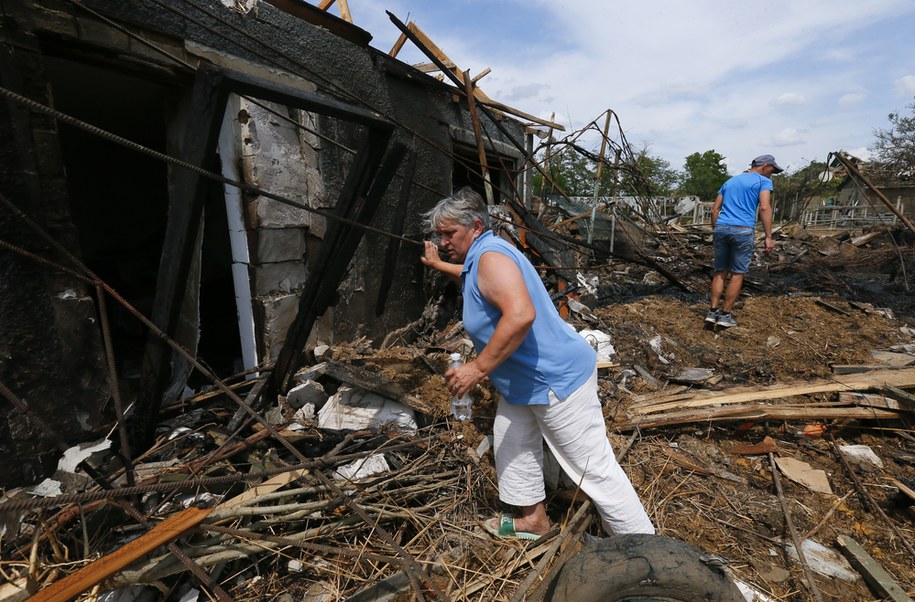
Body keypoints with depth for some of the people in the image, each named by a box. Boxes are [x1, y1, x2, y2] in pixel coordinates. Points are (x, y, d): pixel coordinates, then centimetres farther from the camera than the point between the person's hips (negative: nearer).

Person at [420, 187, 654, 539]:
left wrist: (478, 369, -33)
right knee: (511, 443, 21)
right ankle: (533, 520, 39)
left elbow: (520, 315, -38)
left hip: (557, 379, -11)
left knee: (594, 468, 0)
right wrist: (437, 265, 49)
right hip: (523, 380, 11)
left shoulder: (491, 256, -22)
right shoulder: (478, 259, 10)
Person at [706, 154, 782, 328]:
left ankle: (712, 311, 5)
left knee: (721, 272, 11)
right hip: (742, 230, -5)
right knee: (737, 273, 5)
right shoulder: (763, 181, 5)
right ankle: (725, 314, 7)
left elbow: (714, 210, 17)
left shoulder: (730, 181, 22)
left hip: (721, 229, 5)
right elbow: (765, 208, -10)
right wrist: (768, 237, -12)